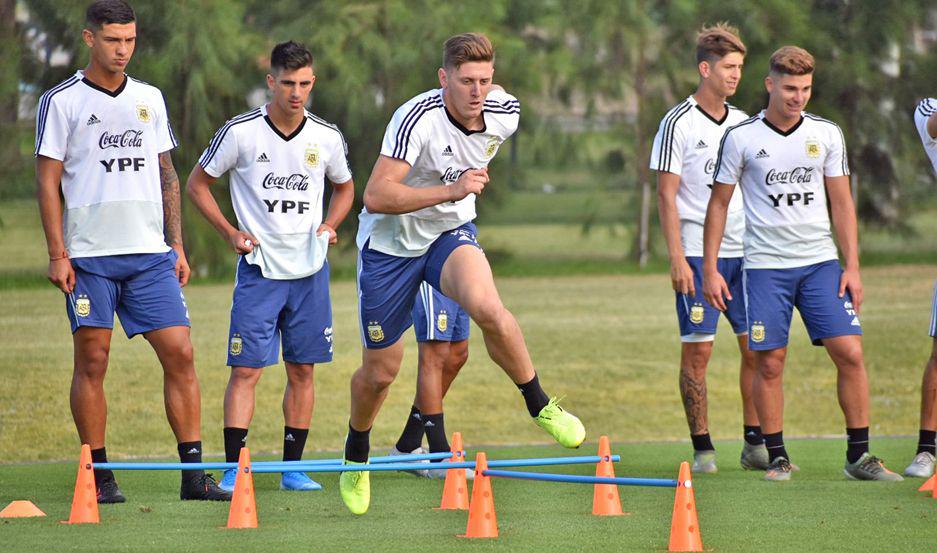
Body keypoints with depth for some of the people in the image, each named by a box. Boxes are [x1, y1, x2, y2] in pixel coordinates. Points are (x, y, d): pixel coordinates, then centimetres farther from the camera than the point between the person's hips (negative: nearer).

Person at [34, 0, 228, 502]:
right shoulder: (62, 101, 0)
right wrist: (57, 255, -8)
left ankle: (193, 474, -2)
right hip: (89, 255, -4)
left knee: (179, 353, -4)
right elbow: (47, 180, -2)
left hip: (150, 253, 4)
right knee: (91, 361, -2)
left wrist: (177, 245, 12)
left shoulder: (150, 99, 13)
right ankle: (98, 476, 6)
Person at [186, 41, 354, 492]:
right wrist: (230, 233, -4)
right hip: (259, 268, -3)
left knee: (302, 370, 6)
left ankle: (293, 467, 14)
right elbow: (197, 184, 5)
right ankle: (234, 468, -7)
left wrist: (329, 226, 3)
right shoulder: (239, 132, -6)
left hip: (310, 268, 3)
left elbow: (344, 188, 21)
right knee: (246, 368, -8)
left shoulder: (327, 138, 2)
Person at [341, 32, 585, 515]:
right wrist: (450, 190, -40)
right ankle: (356, 457, 37)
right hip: (389, 244, -2)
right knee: (379, 371, 8)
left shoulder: (505, 115, -11)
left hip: (451, 232, 2)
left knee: (487, 307, -32)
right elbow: (375, 197, -34)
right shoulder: (417, 118, -28)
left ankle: (538, 403, -11)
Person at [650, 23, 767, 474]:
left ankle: (756, 444, 10)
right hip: (698, 254, -5)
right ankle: (702, 449, 2)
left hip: (745, 251, 5)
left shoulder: (743, 124, 13)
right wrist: (677, 258, -14)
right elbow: (667, 195, -7)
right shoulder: (678, 124, -4)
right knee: (697, 350, -4)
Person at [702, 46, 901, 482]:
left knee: (850, 352, -7)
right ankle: (777, 457, 9)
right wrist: (710, 269, 1)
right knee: (770, 362, -3)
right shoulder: (741, 138, -2)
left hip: (821, 262, 2)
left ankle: (858, 456, 0)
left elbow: (841, 203, 10)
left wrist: (852, 266, 4)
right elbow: (719, 203, 5)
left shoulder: (827, 134, 5)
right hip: (765, 266, -2)